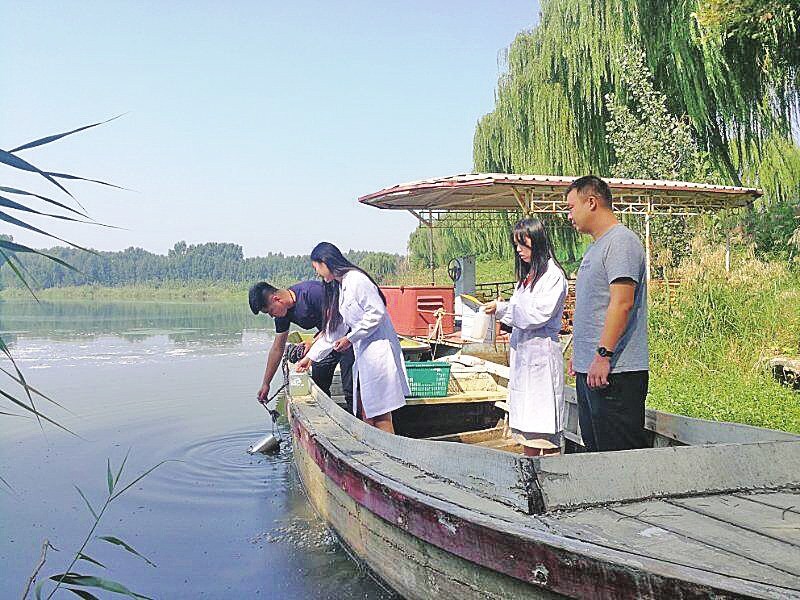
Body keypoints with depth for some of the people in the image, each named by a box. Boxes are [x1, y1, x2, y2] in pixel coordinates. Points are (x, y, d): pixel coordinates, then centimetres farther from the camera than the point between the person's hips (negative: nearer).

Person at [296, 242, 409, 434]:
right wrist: (310, 357, 26)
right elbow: (333, 330, 25)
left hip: (377, 350, -10)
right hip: (362, 352, 10)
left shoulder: (356, 279, -10)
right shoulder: (338, 288, 19)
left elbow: (377, 312, -18)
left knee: (380, 415, -8)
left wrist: (350, 338, -13)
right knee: (364, 411, 9)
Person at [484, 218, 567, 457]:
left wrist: (501, 308, -13)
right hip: (522, 351, 9)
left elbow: (539, 314, -17)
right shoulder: (526, 275, 18)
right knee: (527, 419, 11)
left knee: (545, 423, -7)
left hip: (542, 351, -9)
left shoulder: (553, 274, -9)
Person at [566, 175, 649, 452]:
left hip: (616, 372, -10)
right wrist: (579, 354, 23)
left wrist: (603, 355, -25)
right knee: (595, 448, 14)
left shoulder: (621, 241, -11)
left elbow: (622, 303, -22)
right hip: (589, 369, 10)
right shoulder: (596, 246, 20)